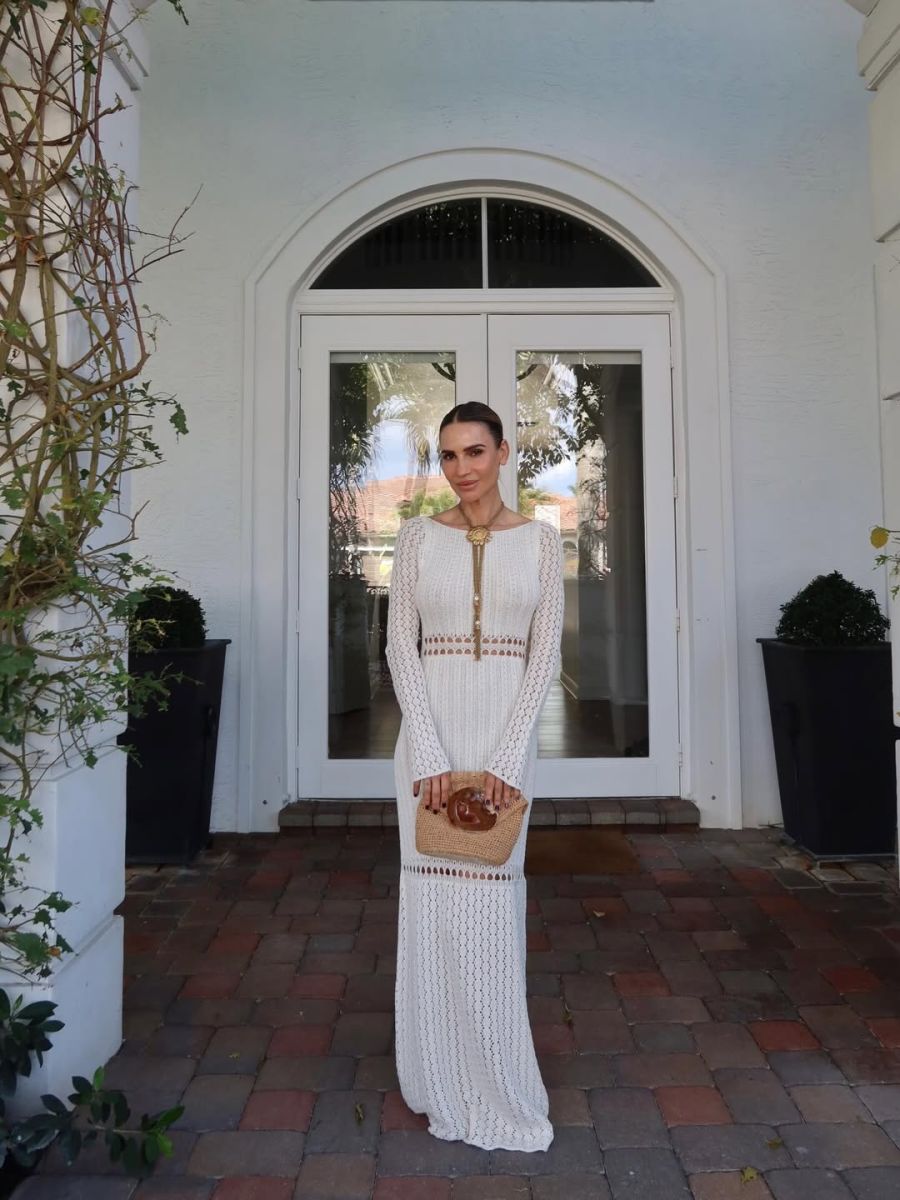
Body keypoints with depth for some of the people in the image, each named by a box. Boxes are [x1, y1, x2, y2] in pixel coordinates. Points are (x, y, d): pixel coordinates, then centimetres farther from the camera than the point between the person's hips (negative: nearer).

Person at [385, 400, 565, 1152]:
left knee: (492, 899, 7)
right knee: (434, 900, 7)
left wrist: (506, 758, -10)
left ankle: (498, 1088, 29)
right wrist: (431, 755, -10)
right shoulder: (418, 537, 3)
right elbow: (401, 645, -2)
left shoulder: (540, 540, 2)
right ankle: (444, 1082, 28)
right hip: (430, 729, 1)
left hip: (506, 731, 0)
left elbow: (544, 652, -2)